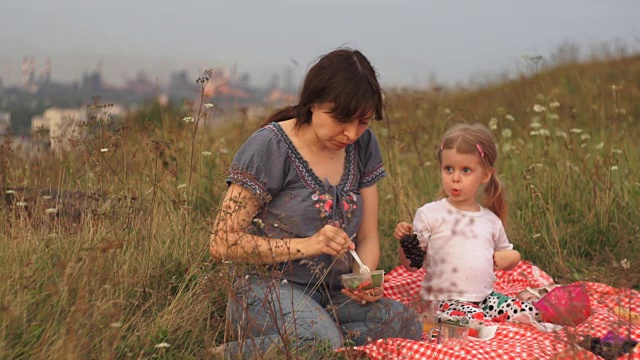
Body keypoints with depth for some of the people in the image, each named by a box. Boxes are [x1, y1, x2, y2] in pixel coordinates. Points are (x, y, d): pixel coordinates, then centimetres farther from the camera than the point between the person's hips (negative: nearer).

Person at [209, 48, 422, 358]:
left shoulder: (362, 145, 6)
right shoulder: (270, 146, -11)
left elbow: (367, 238, 12)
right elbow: (222, 243, -11)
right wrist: (306, 245, -20)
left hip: (334, 291, 6)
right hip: (269, 286, -6)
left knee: (404, 324, -23)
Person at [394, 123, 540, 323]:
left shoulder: (491, 220, 9)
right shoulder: (430, 214, -4)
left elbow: (505, 255, 25)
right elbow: (411, 265, -2)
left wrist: (511, 257, 1)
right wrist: (405, 241, -21)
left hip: (485, 298, 5)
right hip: (445, 301, -5)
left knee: (527, 311, -12)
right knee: (474, 319, -34)